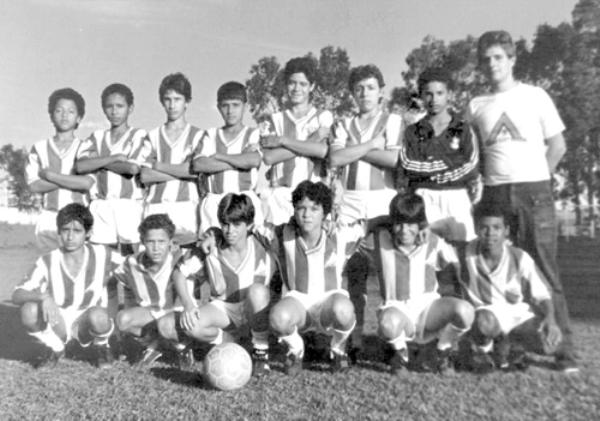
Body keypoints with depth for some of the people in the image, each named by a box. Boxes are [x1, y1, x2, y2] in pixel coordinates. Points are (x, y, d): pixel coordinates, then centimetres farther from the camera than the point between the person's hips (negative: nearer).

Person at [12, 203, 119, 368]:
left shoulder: (102, 255, -15)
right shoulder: (48, 262, -14)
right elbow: (17, 295, -21)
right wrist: (43, 296, -42)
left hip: (87, 323, -1)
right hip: (56, 323, 2)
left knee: (98, 316, -37)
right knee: (29, 310, -29)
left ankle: (101, 346, 1)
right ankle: (54, 347, 3)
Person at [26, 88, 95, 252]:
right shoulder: (39, 148, 11)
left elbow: (87, 183, -9)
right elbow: (34, 186, 0)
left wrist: (50, 175, -4)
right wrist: (74, 180, -6)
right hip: (49, 220, 2)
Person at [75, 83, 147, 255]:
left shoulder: (139, 135, 7)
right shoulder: (97, 137, 17)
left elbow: (133, 168, -10)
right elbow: (80, 166, 1)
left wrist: (97, 161, 2)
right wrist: (113, 158, -6)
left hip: (129, 205, -3)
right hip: (100, 207, 3)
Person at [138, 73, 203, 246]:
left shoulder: (198, 135, 9)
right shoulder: (153, 136, 16)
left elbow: (195, 169, -6)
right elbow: (145, 176, 3)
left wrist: (157, 165, 3)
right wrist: (182, 172, -3)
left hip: (185, 204, -2)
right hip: (155, 205, 2)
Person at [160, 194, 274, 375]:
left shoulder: (260, 253, -20)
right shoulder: (210, 241, -15)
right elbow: (179, 272, -8)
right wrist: (188, 305, -22)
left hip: (254, 311, -3)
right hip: (222, 308, 3)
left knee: (257, 291, -41)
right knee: (166, 326, -21)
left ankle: (261, 352, -16)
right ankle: (226, 340, 1)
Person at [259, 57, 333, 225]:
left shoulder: (324, 117, 11)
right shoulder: (273, 120, 14)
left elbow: (323, 150, -6)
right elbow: (268, 157, -2)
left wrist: (282, 141, -2)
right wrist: (309, 142, -4)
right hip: (280, 194, 1)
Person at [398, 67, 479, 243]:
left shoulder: (463, 130, 8)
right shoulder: (412, 132, 10)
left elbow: (471, 171, -2)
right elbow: (406, 166, -4)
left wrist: (426, 172, -5)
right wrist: (448, 163, -5)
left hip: (456, 199, 0)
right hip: (422, 200, 0)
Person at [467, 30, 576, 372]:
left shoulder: (535, 96, 5)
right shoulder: (476, 106, 11)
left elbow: (558, 145, 7)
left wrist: (534, 180, 4)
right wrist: (495, 178, 6)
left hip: (535, 192, -2)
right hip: (495, 194, 2)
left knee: (545, 271, -3)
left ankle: (565, 349, 5)